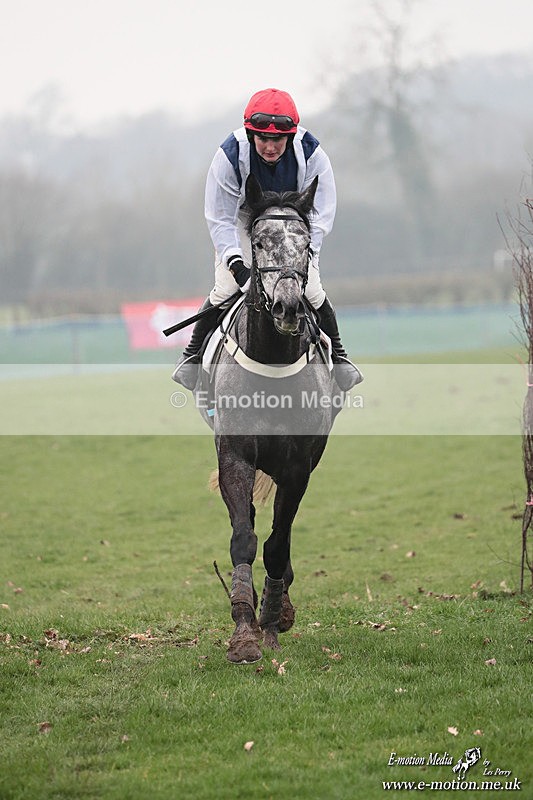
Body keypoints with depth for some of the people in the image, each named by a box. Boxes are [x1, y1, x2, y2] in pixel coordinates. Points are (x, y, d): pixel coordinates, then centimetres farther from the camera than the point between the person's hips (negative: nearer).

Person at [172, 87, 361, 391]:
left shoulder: (311, 155, -28)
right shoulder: (231, 156, -29)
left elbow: (322, 214, -23)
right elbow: (220, 218, -24)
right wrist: (237, 264, -36)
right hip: (244, 221, -1)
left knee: (311, 291, -9)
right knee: (225, 289, -11)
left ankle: (338, 355, 13)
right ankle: (194, 353, 10)